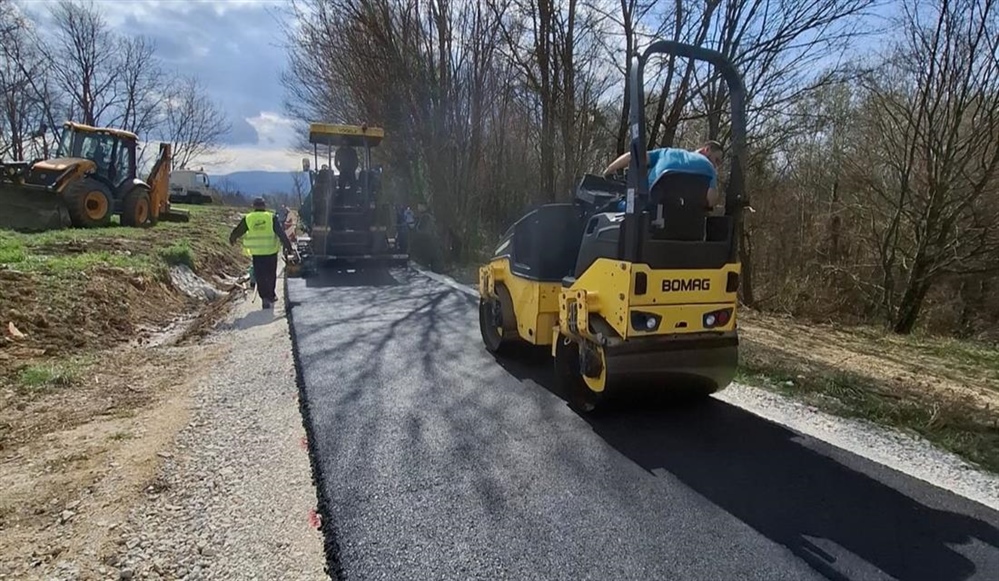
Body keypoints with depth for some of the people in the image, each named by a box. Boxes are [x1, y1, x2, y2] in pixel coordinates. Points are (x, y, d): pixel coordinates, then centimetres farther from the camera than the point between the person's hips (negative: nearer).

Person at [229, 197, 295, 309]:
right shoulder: (272, 217, -4)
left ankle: (265, 297, -2)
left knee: (260, 277, 8)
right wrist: (289, 247, -1)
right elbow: (282, 234, -5)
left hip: (256, 253, 0)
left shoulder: (247, 218, 0)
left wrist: (232, 239, 30)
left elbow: (236, 232, 8)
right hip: (271, 252, 0)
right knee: (271, 275, 15)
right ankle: (271, 296, 25)